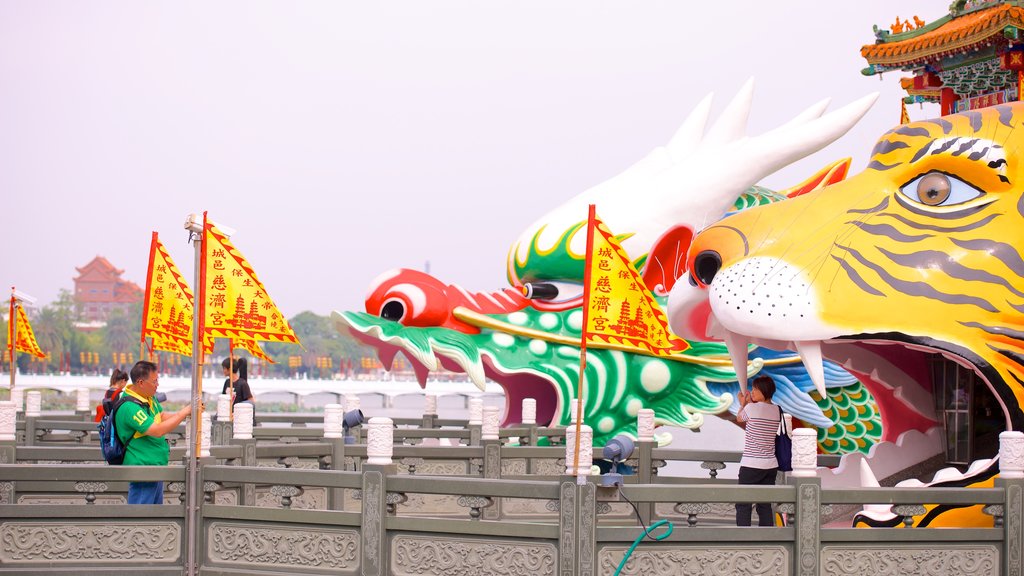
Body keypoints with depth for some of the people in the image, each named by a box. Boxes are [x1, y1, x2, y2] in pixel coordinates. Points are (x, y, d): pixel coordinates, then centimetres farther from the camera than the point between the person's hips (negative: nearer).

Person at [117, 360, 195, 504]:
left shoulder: (150, 398, 7)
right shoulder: (129, 407, -24)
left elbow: (162, 417, 21)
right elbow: (157, 430, -29)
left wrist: (187, 411, 4)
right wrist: (185, 412, -23)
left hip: (156, 466, 10)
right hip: (142, 467, -10)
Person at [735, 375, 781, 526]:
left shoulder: (751, 408, -11)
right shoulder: (777, 411, 6)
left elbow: (739, 419, 10)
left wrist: (743, 404, 26)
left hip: (751, 465, -6)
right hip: (770, 465, 6)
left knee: (743, 505, 0)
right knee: (765, 505, 9)